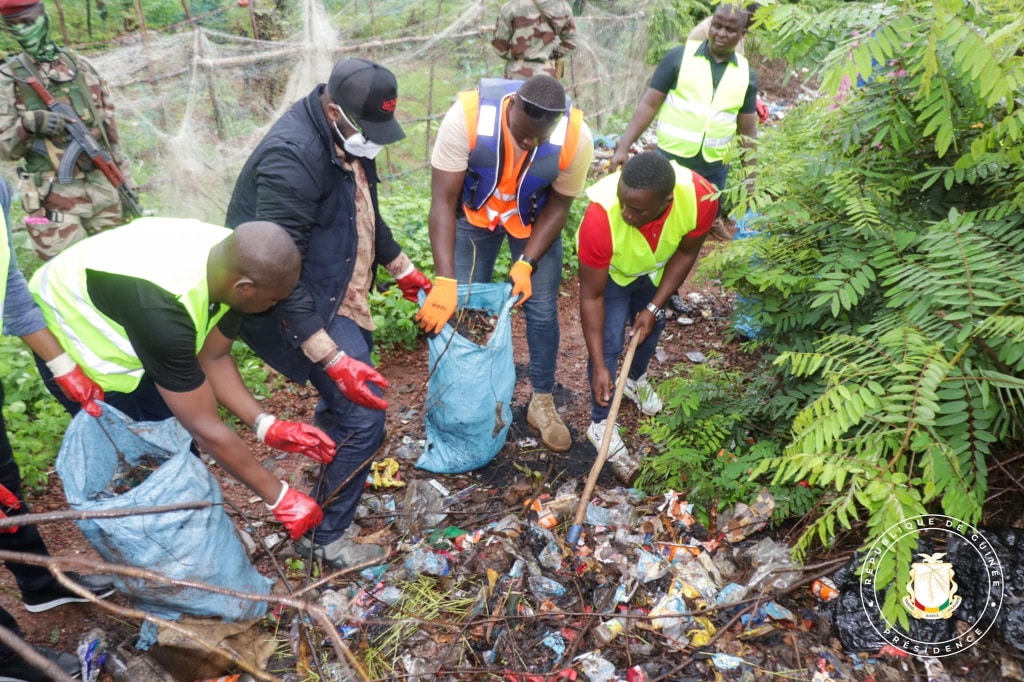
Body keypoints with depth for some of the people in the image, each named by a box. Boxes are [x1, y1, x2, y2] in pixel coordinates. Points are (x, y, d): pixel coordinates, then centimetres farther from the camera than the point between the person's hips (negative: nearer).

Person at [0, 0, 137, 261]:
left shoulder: (79, 65, 8)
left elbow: (109, 126, 13)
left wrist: (126, 179, 12)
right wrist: (27, 124, -22)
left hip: (104, 188, 3)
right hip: (55, 197, -3)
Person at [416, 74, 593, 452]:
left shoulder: (576, 138, -31)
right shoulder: (467, 116, -36)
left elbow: (559, 204, -14)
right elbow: (443, 202, -30)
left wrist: (526, 264, -24)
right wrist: (444, 282, -37)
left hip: (535, 220, 1)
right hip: (474, 213, 0)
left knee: (541, 309, 1)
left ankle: (542, 402, 20)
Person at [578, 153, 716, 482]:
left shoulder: (701, 198, -37)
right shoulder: (601, 216, -44)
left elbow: (686, 253, -15)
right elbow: (591, 296, -33)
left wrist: (654, 307, -17)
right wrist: (598, 365, -31)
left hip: (657, 267, 3)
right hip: (611, 271, -3)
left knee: (652, 327, 16)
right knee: (608, 342, -10)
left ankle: (636, 380, 47)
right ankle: (600, 424, 9)